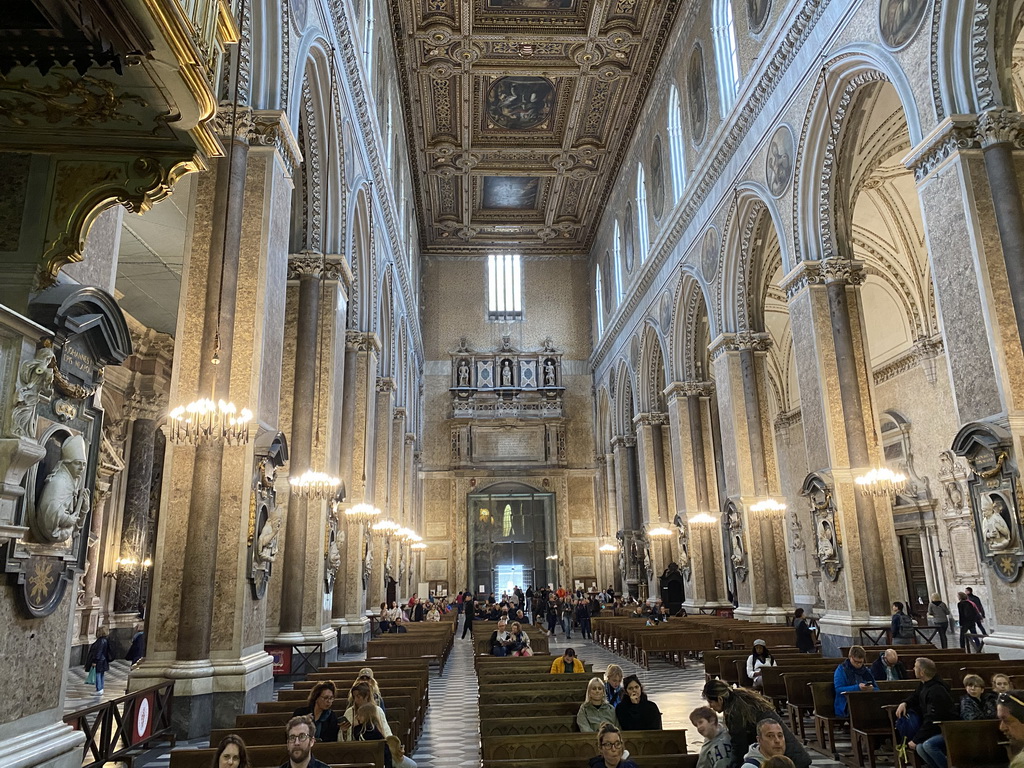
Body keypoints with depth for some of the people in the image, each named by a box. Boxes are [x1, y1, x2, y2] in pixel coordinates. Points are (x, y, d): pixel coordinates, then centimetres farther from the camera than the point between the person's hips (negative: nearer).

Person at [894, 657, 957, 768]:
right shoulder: (924, 684, 6)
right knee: (920, 748, -17)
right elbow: (915, 696, 28)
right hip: (938, 730, 8)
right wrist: (904, 703, 5)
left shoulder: (936, 691, -23)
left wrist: (915, 740, -18)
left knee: (928, 745, -32)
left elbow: (931, 721, -23)